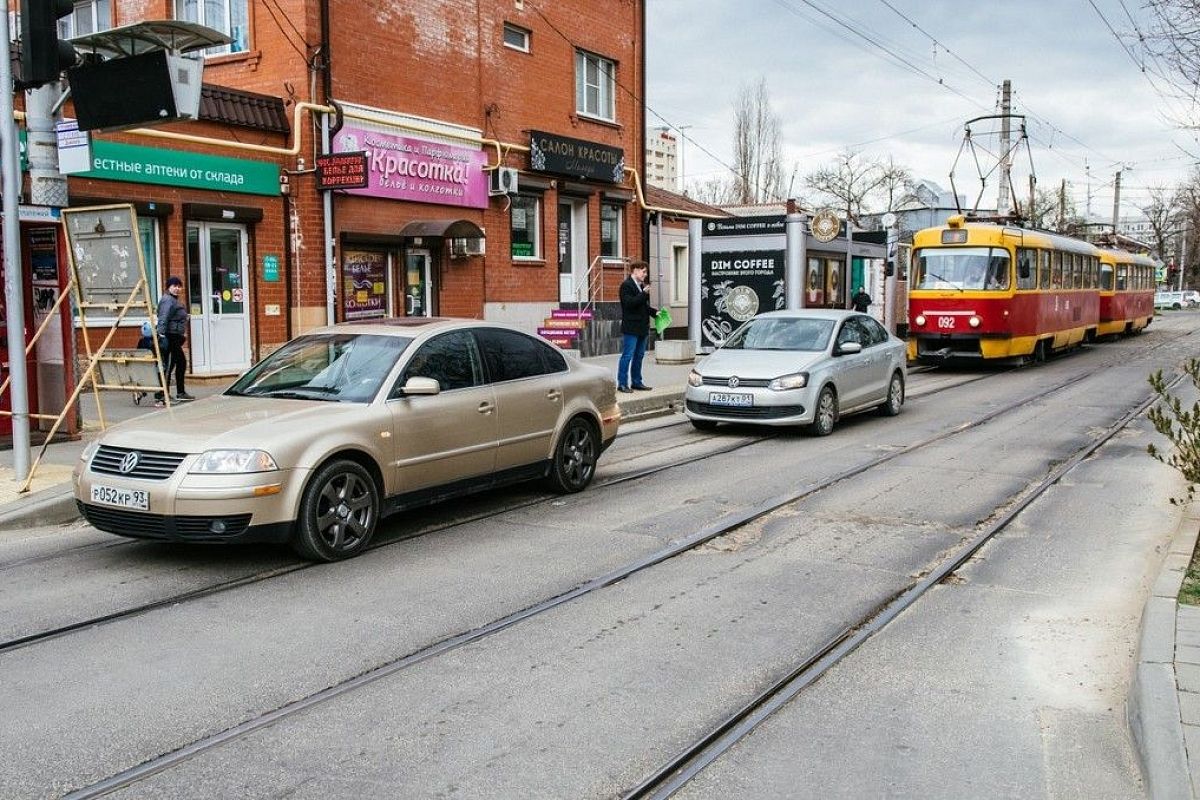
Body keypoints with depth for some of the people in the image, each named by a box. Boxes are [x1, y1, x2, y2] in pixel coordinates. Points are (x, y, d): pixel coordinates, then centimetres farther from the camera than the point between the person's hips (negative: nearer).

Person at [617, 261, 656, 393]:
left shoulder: (642, 285, 17)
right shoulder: (626, 285, -9)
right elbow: (629, 303, -21)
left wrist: (654, 312, 9)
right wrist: (644, 293, -24)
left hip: (642, 327, 9)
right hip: (631, 327, -9)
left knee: (639, 356, 13)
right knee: (627, 356, -6)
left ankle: (637, 382, 21)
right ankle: (622, 383, -1)